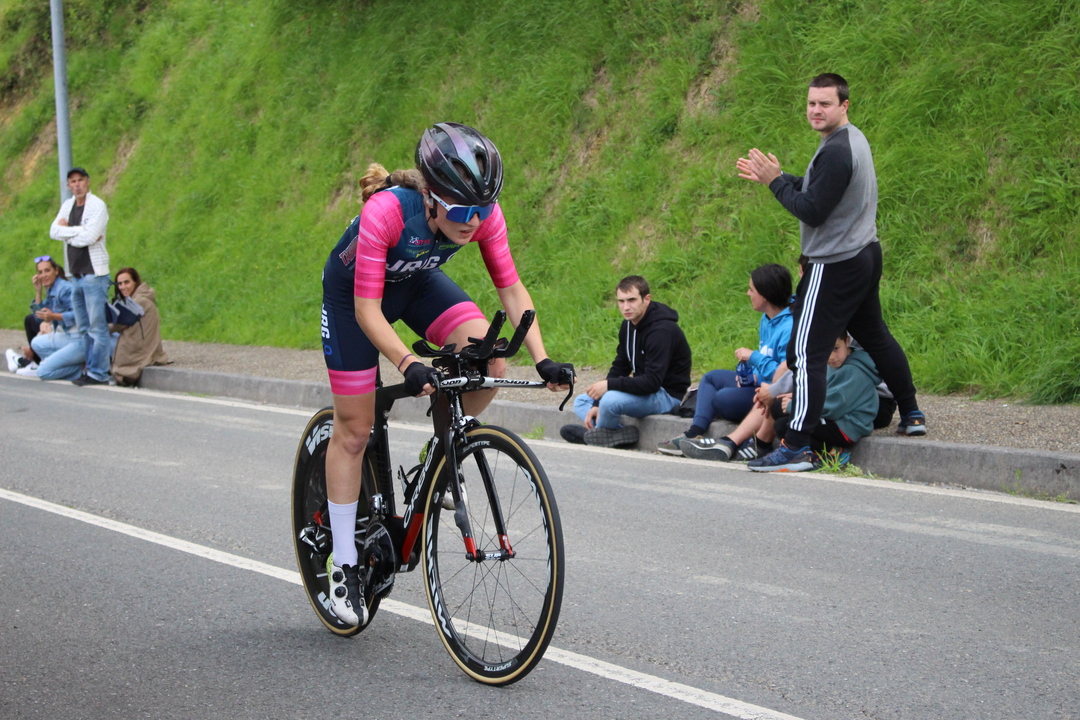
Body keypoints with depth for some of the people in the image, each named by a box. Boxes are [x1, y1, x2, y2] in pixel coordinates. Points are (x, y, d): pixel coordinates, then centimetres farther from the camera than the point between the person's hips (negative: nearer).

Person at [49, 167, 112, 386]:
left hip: (94, 274, -8)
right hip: (76, 275, 8)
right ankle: (90, 370, 14)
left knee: (97, 327, -7)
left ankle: (99, 373, -6)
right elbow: (54, 232, 0)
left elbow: (88, 237, -19)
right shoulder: (68, 205, 14)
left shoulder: (97, 206, -8)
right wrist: (80, 231, -11)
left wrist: (68, 231, -4)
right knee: (84, 328, 9)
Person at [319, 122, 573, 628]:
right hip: (352, 289, -4)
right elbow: (367, 309, -37)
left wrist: (542, 360, -30)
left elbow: (511, 288, -19)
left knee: (490, 363, -23)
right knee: (354, 429, -1)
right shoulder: (386, 211, -40)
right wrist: (408, 365, -51)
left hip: (416, 282, 4)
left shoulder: (483, 214, -27)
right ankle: (344, 564, 12)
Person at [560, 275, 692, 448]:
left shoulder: (661, 330, -24)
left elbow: (652, 382, -30)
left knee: (611, 400, -34)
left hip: (668, 395, -10)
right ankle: (622, 433, -15)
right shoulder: (628, 325, 5)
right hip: (643, 389, 10)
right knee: (581, 402, 11)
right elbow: (619, 368, 7)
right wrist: (597, 405, -5)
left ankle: (595, 434, -2)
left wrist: (609, 385, -30)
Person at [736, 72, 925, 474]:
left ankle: (797, 446, -13)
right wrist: (776, 177, 10)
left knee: (806, 352, -11)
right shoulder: (854, 139, 12)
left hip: (836, 266, -11)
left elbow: (812, 211, -20)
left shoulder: (836, 152, -20)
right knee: (875, 337, 23)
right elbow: (817, 193, 17)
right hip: (865, 254, 11)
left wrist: (775, 181, -11)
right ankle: (911, 416, 32)